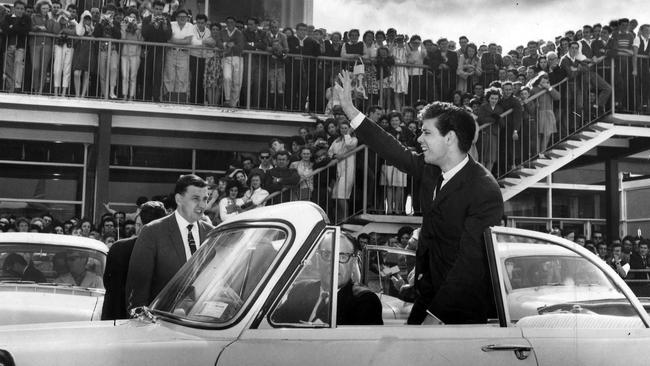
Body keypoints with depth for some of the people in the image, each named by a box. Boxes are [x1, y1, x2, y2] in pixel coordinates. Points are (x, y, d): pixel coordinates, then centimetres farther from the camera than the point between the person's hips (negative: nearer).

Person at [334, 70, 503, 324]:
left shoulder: (485, 192, -22)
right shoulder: (430, 170, 0)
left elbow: (470, 263, -27)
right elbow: (395, 152, 14)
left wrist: (435, 315, -31)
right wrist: (350, 109, 14)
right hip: (430, 290, 7)